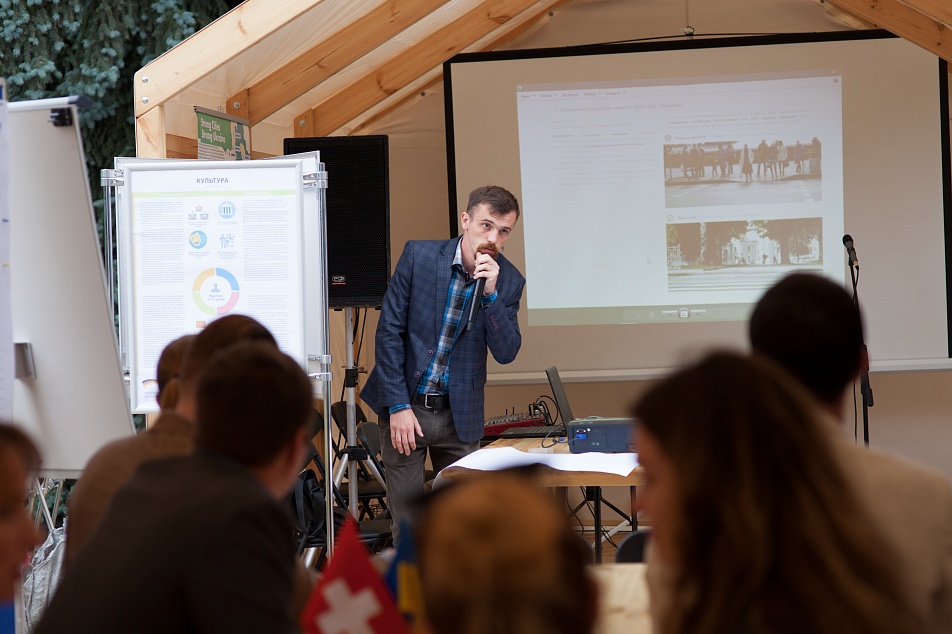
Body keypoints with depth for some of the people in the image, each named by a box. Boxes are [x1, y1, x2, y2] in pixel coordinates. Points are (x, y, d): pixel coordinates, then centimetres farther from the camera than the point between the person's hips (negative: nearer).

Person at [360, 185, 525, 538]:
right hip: (405, 406, -2)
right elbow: (389, 332, -7)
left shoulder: (508, 281, -3)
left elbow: (506, 353, -9)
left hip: (459, 415, 2)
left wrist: (491, 294, -23)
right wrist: (399, 406, -11)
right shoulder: (419, 256, -8)